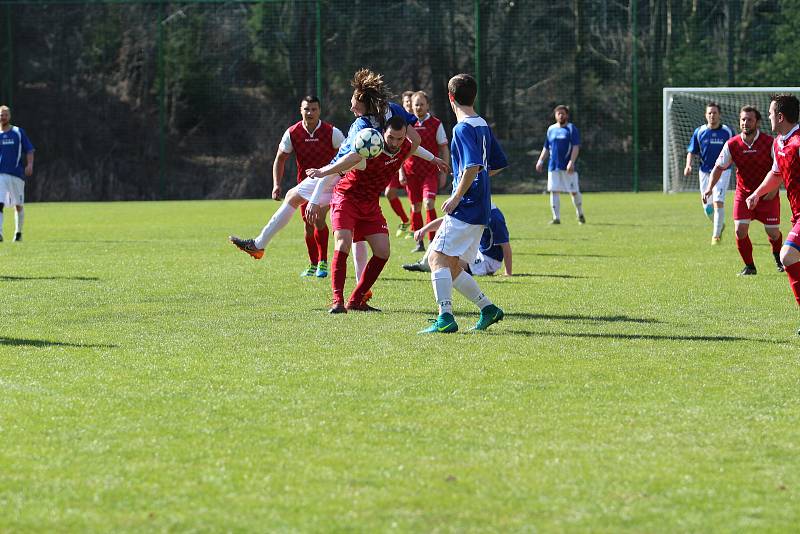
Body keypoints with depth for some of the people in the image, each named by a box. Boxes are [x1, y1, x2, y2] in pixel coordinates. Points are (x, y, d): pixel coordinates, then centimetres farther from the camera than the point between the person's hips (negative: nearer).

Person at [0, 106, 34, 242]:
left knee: (19, 205, 8)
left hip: (17, 174, 1)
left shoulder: (19, 132, 7)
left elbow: (29, 150, 6)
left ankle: (18, 232, 23)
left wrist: (29, 164, -10)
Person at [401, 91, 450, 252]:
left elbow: (444, 149, 3)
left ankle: (432, 241, -14)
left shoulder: (436, 124, -1)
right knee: (415, 207, 6)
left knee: (429, 203, -17)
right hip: (411, 171, 3)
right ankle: (419, 243, 14)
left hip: (430, 172, -3)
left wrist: (443, 172, -2)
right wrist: (401, 172, 4)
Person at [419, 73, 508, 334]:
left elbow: (473, 166, -24)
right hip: (479, 209, 9)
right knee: (450, 266, 13)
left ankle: (445, 318, -18)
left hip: (465, 207, -9)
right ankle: (488, 309, 13)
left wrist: (456, 197, -18)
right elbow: (499, 165, 22)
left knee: (438, 258, -11)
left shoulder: (463, 128, -13)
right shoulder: (483, 125, 15)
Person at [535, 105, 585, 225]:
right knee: (554, 191, -4)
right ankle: (556, 218, 0)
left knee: (574, 191, -1)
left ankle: (580, 214, 21)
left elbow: (576, 147, -9)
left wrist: (572, 162, -20)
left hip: (568, 168, -4)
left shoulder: (571, 128, -1)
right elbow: (546, 147, 20)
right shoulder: (551, 129, 14)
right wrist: (541, 161, 8)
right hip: (553, 166, 4)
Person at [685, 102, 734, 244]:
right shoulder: (699, 132, 0)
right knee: (707, 207, 7)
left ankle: (716, 235, -9)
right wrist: (688, 165, -12)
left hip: (722, 172, -3)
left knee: (718, 202, -16)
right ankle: (720, 225, 37)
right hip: (705, 172, 3)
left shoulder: (727, 132, -4)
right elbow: (691, 151, 4)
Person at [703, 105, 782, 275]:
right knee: (740, 230, -12)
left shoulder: (769, 142, -14)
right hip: (743, 193, 1)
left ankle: (778, 256, 36)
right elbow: (719, 167, -4)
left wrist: (774, 189, -15)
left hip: (767, 195, -1)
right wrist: (710, 187, -18)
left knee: (773, 232, 1)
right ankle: (749, 266, 6)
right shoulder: (732, 144, -9)